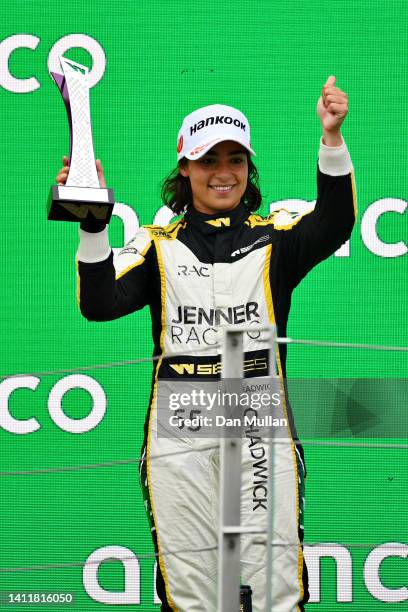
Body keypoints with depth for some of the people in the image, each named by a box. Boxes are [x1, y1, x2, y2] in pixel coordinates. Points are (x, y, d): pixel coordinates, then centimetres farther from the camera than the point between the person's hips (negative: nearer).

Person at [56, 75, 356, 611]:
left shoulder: (273, 237, 11)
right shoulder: (159, 245, 12)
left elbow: (333, 226, -9)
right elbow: (100, 304, -1)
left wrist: (332, 138, -24)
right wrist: (93, 222, -16)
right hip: (179, 428, 1)